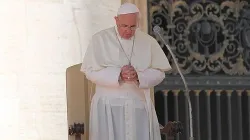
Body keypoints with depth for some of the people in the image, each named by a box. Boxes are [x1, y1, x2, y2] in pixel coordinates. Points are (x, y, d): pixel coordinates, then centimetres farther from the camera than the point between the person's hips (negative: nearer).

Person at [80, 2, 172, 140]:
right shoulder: (100, 39, -1)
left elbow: (159, 72, 4)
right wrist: (118, 74, -21)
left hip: (139, 105, 2)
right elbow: (91, 71, -7)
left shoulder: (148, 42, 5)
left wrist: (139, 76, -16)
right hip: (109, 106, -2)